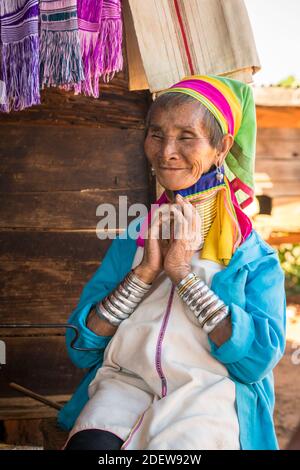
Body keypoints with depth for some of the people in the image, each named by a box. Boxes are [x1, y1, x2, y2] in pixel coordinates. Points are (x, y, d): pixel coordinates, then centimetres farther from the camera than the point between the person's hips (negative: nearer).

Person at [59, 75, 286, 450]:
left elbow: (259, 357, -9)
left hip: (207, 394, -2)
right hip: (123, 382, 3)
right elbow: (81, 348, 8)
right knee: (88, 443, -28)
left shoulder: (255, 257, 7)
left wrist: (183, 272, -9)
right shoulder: (133, 238, 15)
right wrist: (145, 271, -4)